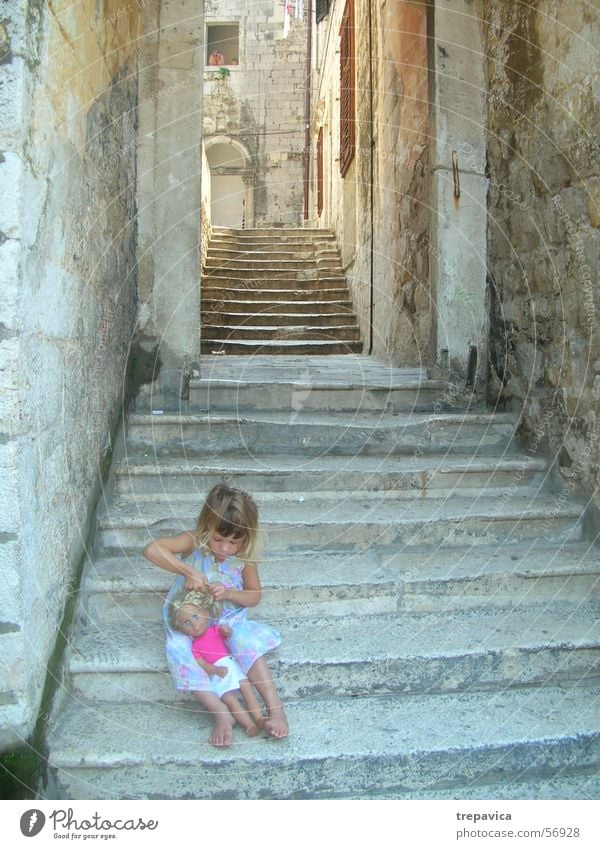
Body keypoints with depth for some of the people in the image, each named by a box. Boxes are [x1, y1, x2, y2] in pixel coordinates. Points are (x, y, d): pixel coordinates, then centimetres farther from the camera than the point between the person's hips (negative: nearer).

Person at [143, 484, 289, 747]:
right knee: (178, 650, -30)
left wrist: (229, 593, -19)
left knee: (246, 639, -29)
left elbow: (254, 595, 1)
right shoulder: (193, 543, -16)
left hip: (229, 620, 1)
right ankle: (221, 713, -31)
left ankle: (274, 705, -24)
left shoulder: (244, 558, -9)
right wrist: (188, 571, -35)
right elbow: (151, 549, -30)